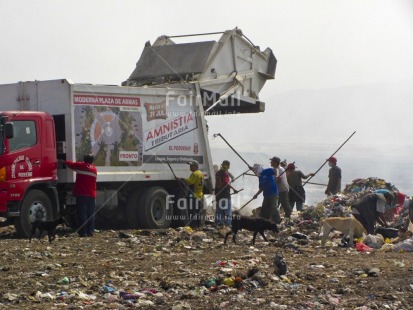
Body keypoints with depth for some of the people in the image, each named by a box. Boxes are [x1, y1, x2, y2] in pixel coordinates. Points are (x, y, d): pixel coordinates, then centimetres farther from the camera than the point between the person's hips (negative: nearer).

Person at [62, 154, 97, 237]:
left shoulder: (81, 166, -1)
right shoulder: (94, 169, 15)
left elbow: (70, 164, 9)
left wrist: (63, 161, 28)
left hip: (81, 194, -4)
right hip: (92, 195, 4)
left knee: (82, 214, -5)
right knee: (91, 214, 7)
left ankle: (82, 232, -9)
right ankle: (90, 232, 3)